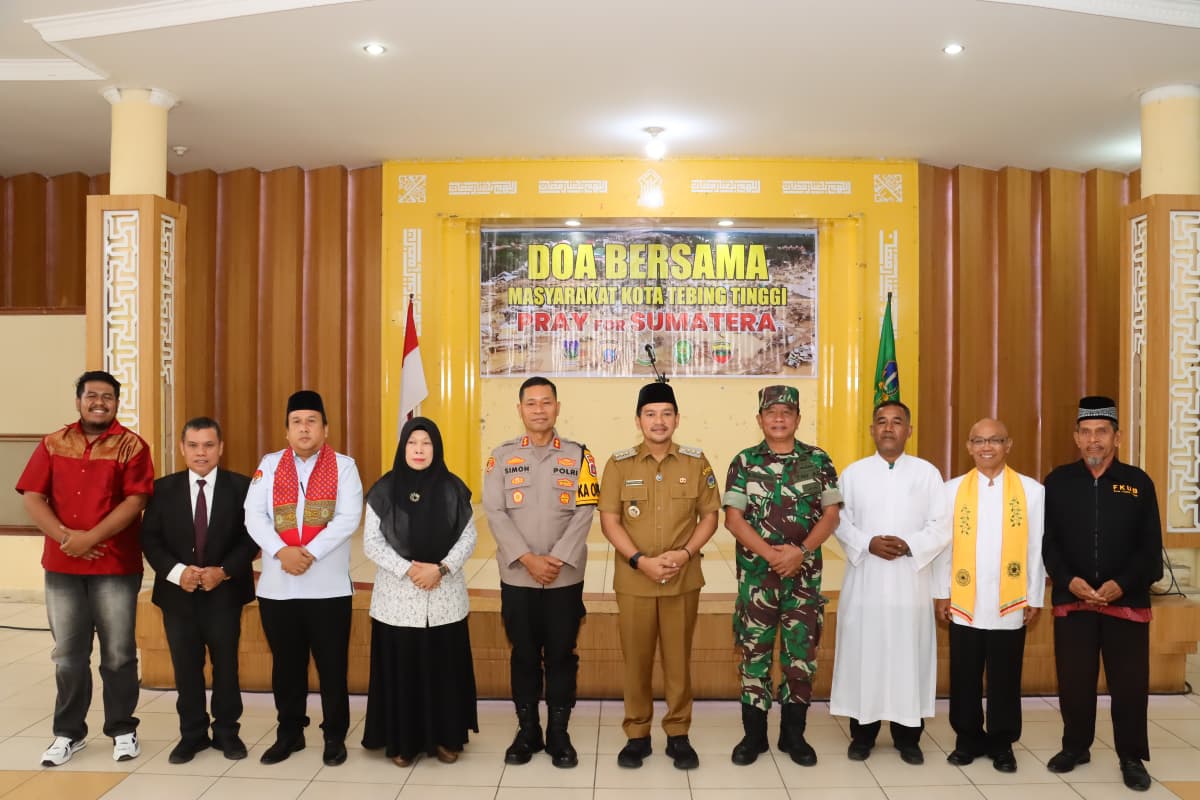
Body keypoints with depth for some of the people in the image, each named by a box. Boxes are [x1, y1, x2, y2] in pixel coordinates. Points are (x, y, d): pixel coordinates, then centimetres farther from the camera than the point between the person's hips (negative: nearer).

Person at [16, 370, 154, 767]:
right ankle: (68, 732, 23)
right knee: (68, 654, 10)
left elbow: (135, 501, -10)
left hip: (116, 566, -3)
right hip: (61, 565, 3)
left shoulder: (132, 446, -1)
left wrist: (90, 537, -17)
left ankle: (122, 729, 18)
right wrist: (65, 536, -13)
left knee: (118, 653, 5)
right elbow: (32, 497, 1)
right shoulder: (53, 444, 8)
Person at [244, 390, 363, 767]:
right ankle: (289, 733, 29)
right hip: (277, 586, 2)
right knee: (286, 664, 14)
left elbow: (348, 518, -10)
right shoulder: (269, 464, 8)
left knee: (332, 664, 6)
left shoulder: (344, 465, 1)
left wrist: (310, 553, -18)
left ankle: (334, 736, 21)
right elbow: (254, 515, -1)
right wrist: (282, 551, -16)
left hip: (329, 586, -2)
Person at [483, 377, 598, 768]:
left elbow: (584, 514, -5)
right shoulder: (502, 456, 2)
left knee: (561, 656, 7)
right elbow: (495, 514, -5)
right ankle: (527, 732, 24)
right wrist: (528, 559, -14)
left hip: (565, 577, 0)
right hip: (516, 577, 0)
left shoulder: (579, 455, 1)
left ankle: (559, 734, 20)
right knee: (524, 655, 10)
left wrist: (556, 560, -14)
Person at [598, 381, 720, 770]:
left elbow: (710, 515, 3)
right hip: (633, 580, 0)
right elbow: (609, 520, -4)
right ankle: (637, 734, 22)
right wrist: (640, 560, -15)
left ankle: (678, 734, 23)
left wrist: (685, 553, -12)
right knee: (636, 659, 8)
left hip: (684, 579, 1)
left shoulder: (696, 462, 2)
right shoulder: (619, 464, -1)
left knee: (678, 658, 9)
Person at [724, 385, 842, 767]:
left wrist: (800, 552, -14)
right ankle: (754, 734, 19)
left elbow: (831, 514, 0)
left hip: (804, 575, 1)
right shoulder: (744, 462, 0)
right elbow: (733, 518, -5)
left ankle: (794, 734, 22)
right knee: (754, 653, 6)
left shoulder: (819, 461, 3)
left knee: (801, 654, 7)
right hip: (756, 574, -1)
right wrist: (771, 553, -15)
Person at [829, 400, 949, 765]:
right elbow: (840, 522, 2)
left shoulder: (927, 472, 3)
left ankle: (908, 736, 17)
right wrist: (867, 544, -15)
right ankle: (862, 733, 16)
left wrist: (909, 545, -16)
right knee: (863, 652, 3)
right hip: (865, 579, 0)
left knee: (909, 654, 4)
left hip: (911, 580, 0)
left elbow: (942, 526, -1)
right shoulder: (853, 472, 5)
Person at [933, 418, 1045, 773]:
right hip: (964, 604, 1)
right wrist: (941, 593, 2)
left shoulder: (1032, 490, -1)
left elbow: (1037, 548, 1)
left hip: (1010, 604, -1)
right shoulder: (952, 489, 1)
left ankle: (1002, 743, 25)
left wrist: (1035, 598, 1)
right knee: (965, 677, 9)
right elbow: (943, 545, 3)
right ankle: (968, 738, 25)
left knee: (1005, 678, 9)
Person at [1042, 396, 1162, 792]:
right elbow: (1047, 541, 1)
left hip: (1127, 601, 0)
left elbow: (1150, 548, 0)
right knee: (1074, 681, 8)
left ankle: (1132, 758, 22)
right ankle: (1075, 747, 27)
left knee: (1130, 683, 5)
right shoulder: (1057, 482, 2)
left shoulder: (1139, 483, 1)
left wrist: (1122, 584, -13)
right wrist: (1069, 580, -12)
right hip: (1072, 601, 1)